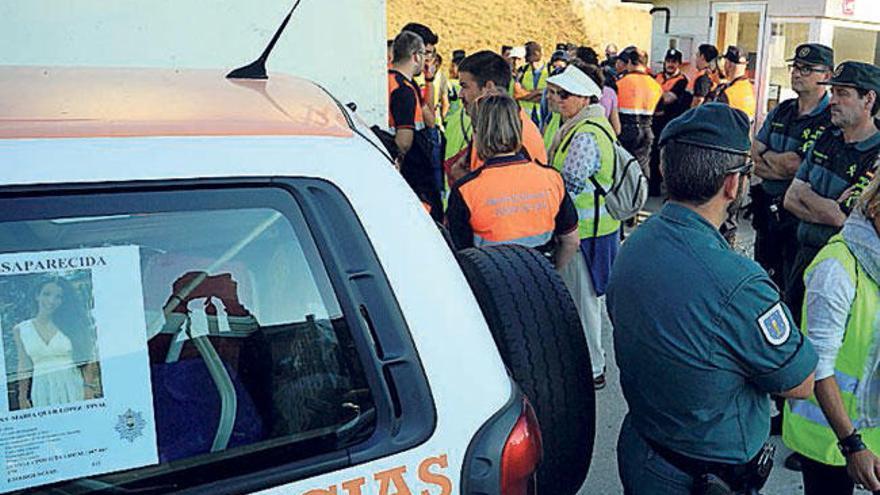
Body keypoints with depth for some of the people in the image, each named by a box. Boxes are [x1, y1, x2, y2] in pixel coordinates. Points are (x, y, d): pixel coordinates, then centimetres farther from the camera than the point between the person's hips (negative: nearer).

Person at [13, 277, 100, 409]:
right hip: (42, 392, 1)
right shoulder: (20, 330, 8)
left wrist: (89, 388, -9)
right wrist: (23, 397, 7)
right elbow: (24, 367, 12)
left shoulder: (72, 323, 3)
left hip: (74, 388, -1)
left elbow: (88, 360, 0)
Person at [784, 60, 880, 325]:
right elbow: (790, 200, 2)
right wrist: (830, 210, -14)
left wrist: (805, 194, -12)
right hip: (805, 255, 6)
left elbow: (843, 219, -25)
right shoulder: (827, 138, 4)